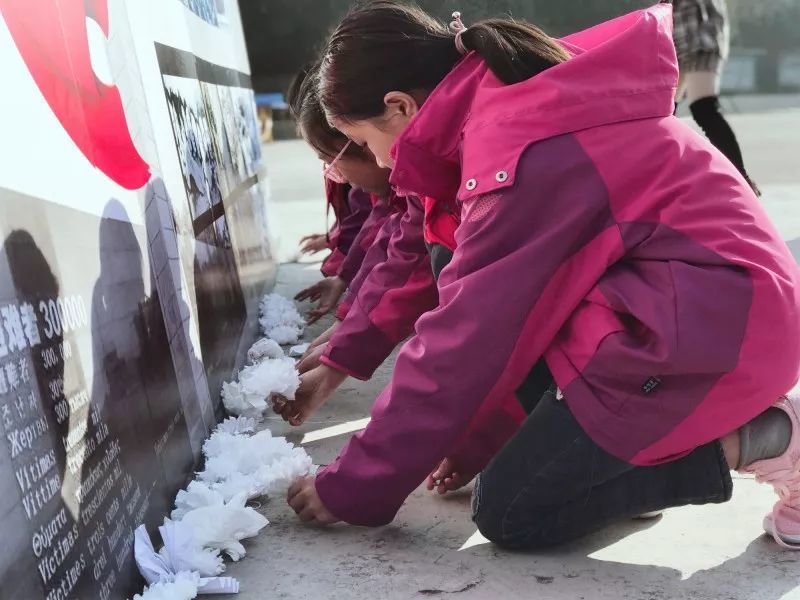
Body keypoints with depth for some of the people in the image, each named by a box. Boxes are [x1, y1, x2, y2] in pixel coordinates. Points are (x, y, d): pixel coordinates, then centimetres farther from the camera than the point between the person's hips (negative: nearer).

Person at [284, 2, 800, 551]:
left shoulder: (521, 154, -22)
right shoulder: (518, 103, 8)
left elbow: (467, 342, -17)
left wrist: (353, 488, -6)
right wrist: (472, 438, 16)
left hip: (712, 326, -10)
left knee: (509, 512, -5)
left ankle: (754, 441, -1)